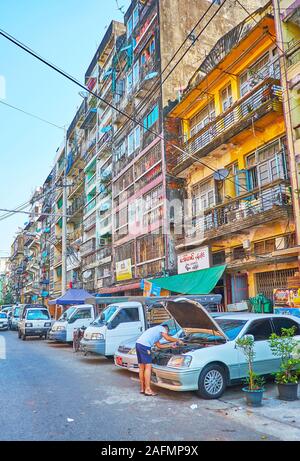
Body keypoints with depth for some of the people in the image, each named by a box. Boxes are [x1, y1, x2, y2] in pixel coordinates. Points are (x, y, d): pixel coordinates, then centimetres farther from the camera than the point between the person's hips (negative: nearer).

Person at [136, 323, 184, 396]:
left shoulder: (156, 331, 35)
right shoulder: (161, 328, 10)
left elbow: (159, 345, 34)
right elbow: (167, 338, -4)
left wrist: (170, 345, 37)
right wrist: (178, 340, 10)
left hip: (138, 343, 10)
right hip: (144, 345, -10)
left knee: (142, 367, 13)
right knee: (148, 367, -6)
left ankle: (142, 389, 19)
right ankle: (147, 390, -6)